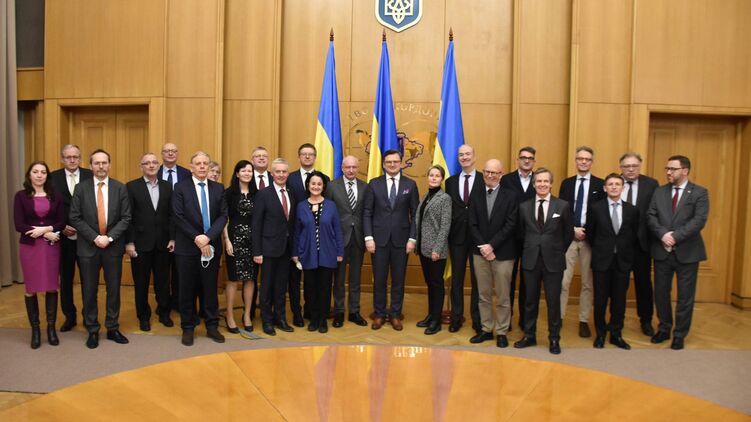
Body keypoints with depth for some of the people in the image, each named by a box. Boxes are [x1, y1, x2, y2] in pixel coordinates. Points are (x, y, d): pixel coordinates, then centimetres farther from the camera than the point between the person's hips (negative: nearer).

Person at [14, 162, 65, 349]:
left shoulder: (55, 196, 5)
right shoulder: (21, 196, 0)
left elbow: (62, 222, 2)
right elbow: (19, 225, -7)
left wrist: (45, 228, -15)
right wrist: (47, 233, -13)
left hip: (51, 246, 1)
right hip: (29, 246, -1)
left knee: (52, 287, 4)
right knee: (31, 288, 3)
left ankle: (51, 327, 16)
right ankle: (35, 329, 15)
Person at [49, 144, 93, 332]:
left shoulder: (90, 176, -1)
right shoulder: (53, 177, 2)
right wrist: (62, 227, -9)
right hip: (63, 236, 1)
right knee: (65, 278, 11)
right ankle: (69, 316, 25)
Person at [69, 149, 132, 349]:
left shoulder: (120, 188, 1)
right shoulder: (81, 188, 1)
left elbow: (126, 218, -2)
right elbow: (75, 218, -3)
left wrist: (109, 237, -13)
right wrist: (95, 238, -12)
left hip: (113, 246, 0)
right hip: (88, 246, 0)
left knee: (114, 289, 8)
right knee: (89, 290, 7)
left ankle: (113, 328, 21)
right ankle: (92, 330, 20)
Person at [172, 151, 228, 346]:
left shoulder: (218, 188, 6)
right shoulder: (180, 188, -1)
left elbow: (223, 216, -1)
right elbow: (178, 218, -8)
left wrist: (208, 237, -15)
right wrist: (197, 239, -14)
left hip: (212, 247, 2)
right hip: (187, 248, -2)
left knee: (211, 288, 9)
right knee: (187, 290, 7)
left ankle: (212, 326, 21)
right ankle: (188, 328, 20)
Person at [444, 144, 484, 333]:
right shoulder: (451, 181, 8)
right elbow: (447, 208, 6)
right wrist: (447, 233, -1)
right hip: (457, 236, 3)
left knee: (477, 279, 7)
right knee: (456, 278, 9)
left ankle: (477, 319, 18)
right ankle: (456, 317, 19)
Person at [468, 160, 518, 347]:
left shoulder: (510, 197, -3)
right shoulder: (477, 197, 8)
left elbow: (510, 225, -10)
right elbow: (473, 225, 3)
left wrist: (492, 245, -15)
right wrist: (482, 247, -10)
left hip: (502, 253, -3)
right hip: (481, 252, 4)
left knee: (503, 296, 5)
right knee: (483, 295, 11)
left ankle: (501, 332, 16)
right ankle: (486, 329, 22)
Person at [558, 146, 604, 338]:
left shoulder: (600, 184, 3)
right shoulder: (566, 183, 9)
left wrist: (587, 231, -10)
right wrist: (573, 229, -9)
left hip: (590, 238, -1)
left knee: (588, 283, 7)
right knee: (563, 281, 0)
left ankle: (584, 321, 17)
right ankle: (559, 318, 10)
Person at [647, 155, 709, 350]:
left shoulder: (699, 193, -2)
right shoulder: (659, 192, 8)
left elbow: (699, 220, -13)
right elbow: (651, 216, -1)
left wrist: (676, 236, -20)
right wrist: (663, 234, -17)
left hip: (687, 251, -3)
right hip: (662, 250, 3)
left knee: (685, 295, 6)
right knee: (661, 292, 10)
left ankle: (679, 334, 20)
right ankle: (664, 329, 27)